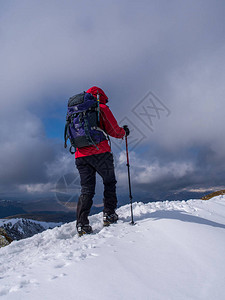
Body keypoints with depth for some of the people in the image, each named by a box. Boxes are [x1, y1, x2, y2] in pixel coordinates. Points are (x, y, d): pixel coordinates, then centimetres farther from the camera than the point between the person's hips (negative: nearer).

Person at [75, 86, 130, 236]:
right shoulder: (101, 108, 3)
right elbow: (114, 131, -1)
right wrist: (124, 131, 18)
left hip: (81, 155, 5)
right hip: (100, 153, -5)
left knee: (87, 189, 5)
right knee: (110, 183, 14)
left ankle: (82, 224, -5)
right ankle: (109, 215, 10)